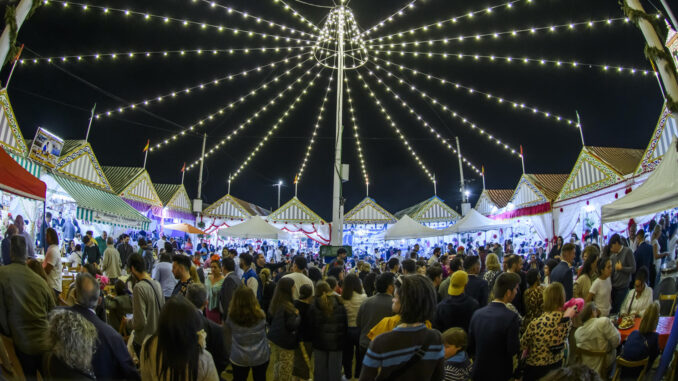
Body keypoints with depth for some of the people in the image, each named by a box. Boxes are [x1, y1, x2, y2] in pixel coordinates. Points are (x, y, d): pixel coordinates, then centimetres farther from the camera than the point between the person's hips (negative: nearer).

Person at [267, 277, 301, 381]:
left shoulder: (274, 303, 0)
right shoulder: (288, 306, -26)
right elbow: (292, 326, -26)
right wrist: (298, 315, -11)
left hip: (274, 338, 8)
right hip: (286, 341, -7)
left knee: (276, 364, 21)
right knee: (286, 368, 10)